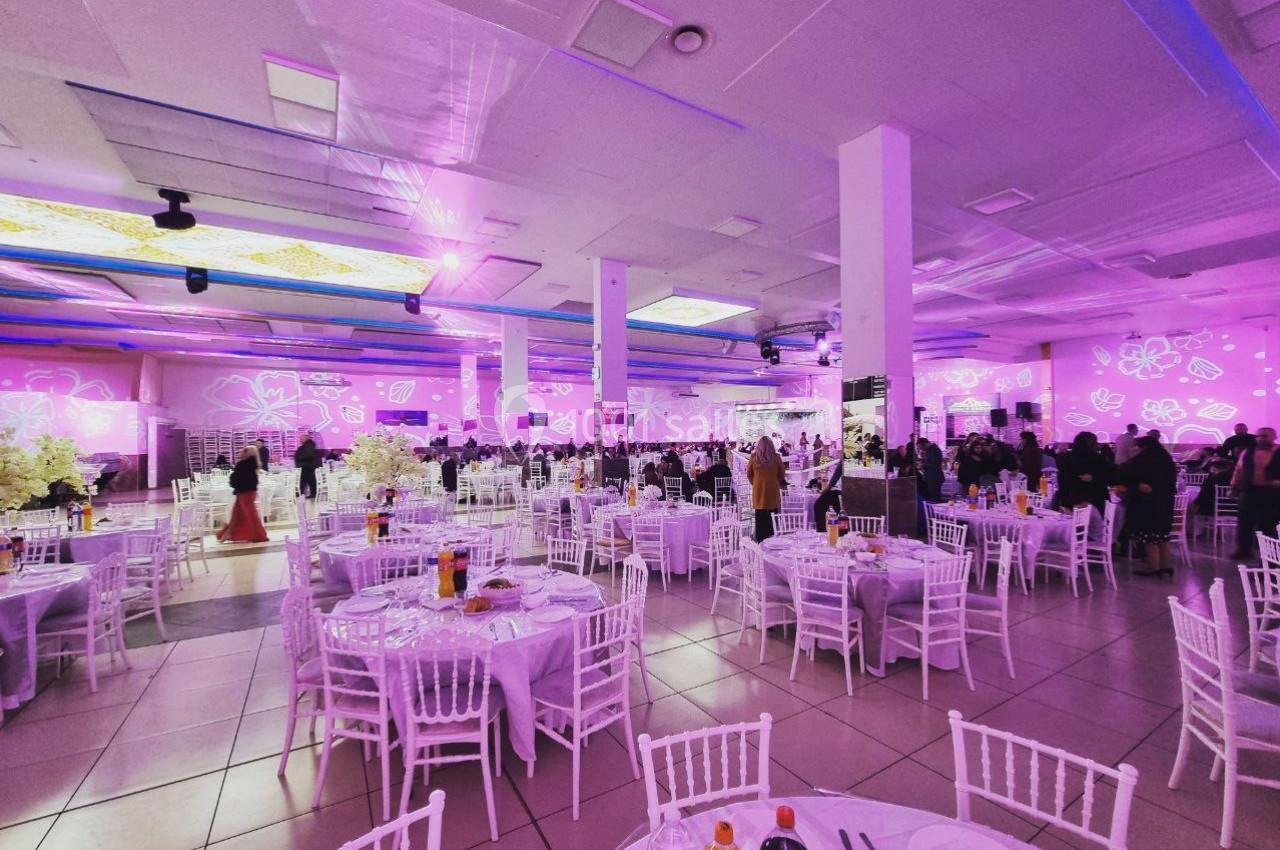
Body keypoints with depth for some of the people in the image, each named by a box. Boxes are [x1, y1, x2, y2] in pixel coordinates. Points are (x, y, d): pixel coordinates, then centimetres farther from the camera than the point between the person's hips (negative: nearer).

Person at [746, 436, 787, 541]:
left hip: (758, 490, 1)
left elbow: (749, 474, 7)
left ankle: (760, 541, 10)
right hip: (773, 490, -1)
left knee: (760, 517, 7)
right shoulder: (776, 457, -4)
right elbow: (782, 474, 8)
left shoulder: (753, 457, -3)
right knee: (773, 519, 5)